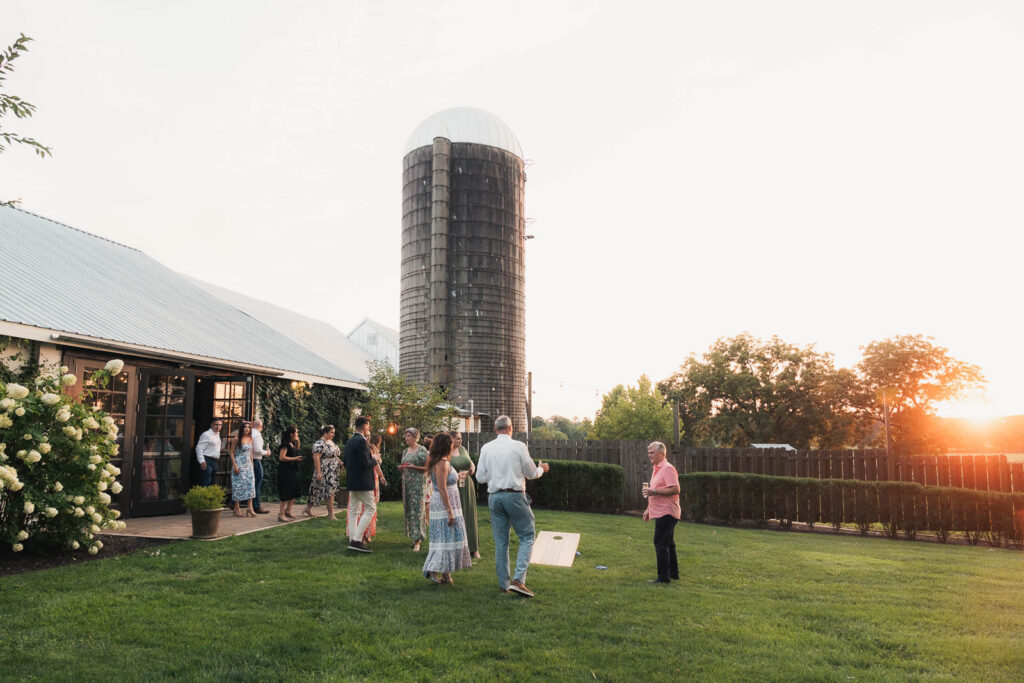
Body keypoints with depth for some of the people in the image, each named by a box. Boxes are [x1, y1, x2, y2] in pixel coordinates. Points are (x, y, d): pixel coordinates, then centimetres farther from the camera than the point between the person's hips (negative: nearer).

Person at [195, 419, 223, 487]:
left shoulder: (218, 434, 14)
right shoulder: (206, 434, -12)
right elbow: (199, 448, -17)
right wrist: (202, 461, -22)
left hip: (214, 461, 9)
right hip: (207, 461, -9)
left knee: (211, 483, 12)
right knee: (206, 484, -12)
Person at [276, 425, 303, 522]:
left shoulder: (292, 443, 12)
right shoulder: (285, 444, -15)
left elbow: (296, 449, 33)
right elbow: (281, 457, -22)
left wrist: (297, 441, 15)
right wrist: (295, 458, -17)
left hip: (292, 471, 10)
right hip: (285, 471, -10)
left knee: (294, 492, 15)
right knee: (286, 493, -7)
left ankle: (288, 511, 28)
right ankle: (281, 514, -1)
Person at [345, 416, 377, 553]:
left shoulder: (349, 441, 12)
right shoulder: (361, 441, -16)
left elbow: (346, 463, 18)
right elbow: (365, 463, -22)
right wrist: (374, 460, -5)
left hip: (352, 482, 9)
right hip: (363, 482, -9)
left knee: (354, 511, 11)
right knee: (370, 508, -5)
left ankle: (352, 540, 13)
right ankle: (357, 540, -11)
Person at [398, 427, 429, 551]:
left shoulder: (422, 450, -6)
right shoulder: (406, 451, 15)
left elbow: (427, 468, -8)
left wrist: (414, 467, -19)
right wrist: (401, 468, 1)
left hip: (418, 483, -7)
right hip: (406, 483, 7)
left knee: (417, 509, -10)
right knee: (408, 509, 6)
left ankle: (417, 541, -10)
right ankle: (414, 536, 16)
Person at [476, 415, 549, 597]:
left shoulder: (486, 448, 3)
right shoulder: (519, 446, -6)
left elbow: (480, 477, 4)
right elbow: (531, 473, 1)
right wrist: (541, 469, 23)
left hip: (494, 497, 4)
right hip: (515, 495, -4)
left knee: (500, 542, 11)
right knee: (527, 537, 6)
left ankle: (503, 584, 16)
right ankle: (518, 580, -8)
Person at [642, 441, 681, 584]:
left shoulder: (668, 469, -14)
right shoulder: (656, 469, 18)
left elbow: (675, 489, -24)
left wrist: (654, 491, -23)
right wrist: (648, 509, 22)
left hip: (666, 512, -10)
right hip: (660, 512, 10)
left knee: (661, 543, -10)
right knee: (668, 543, 16)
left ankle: (664, 577, -6)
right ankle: (673, 573, 24)